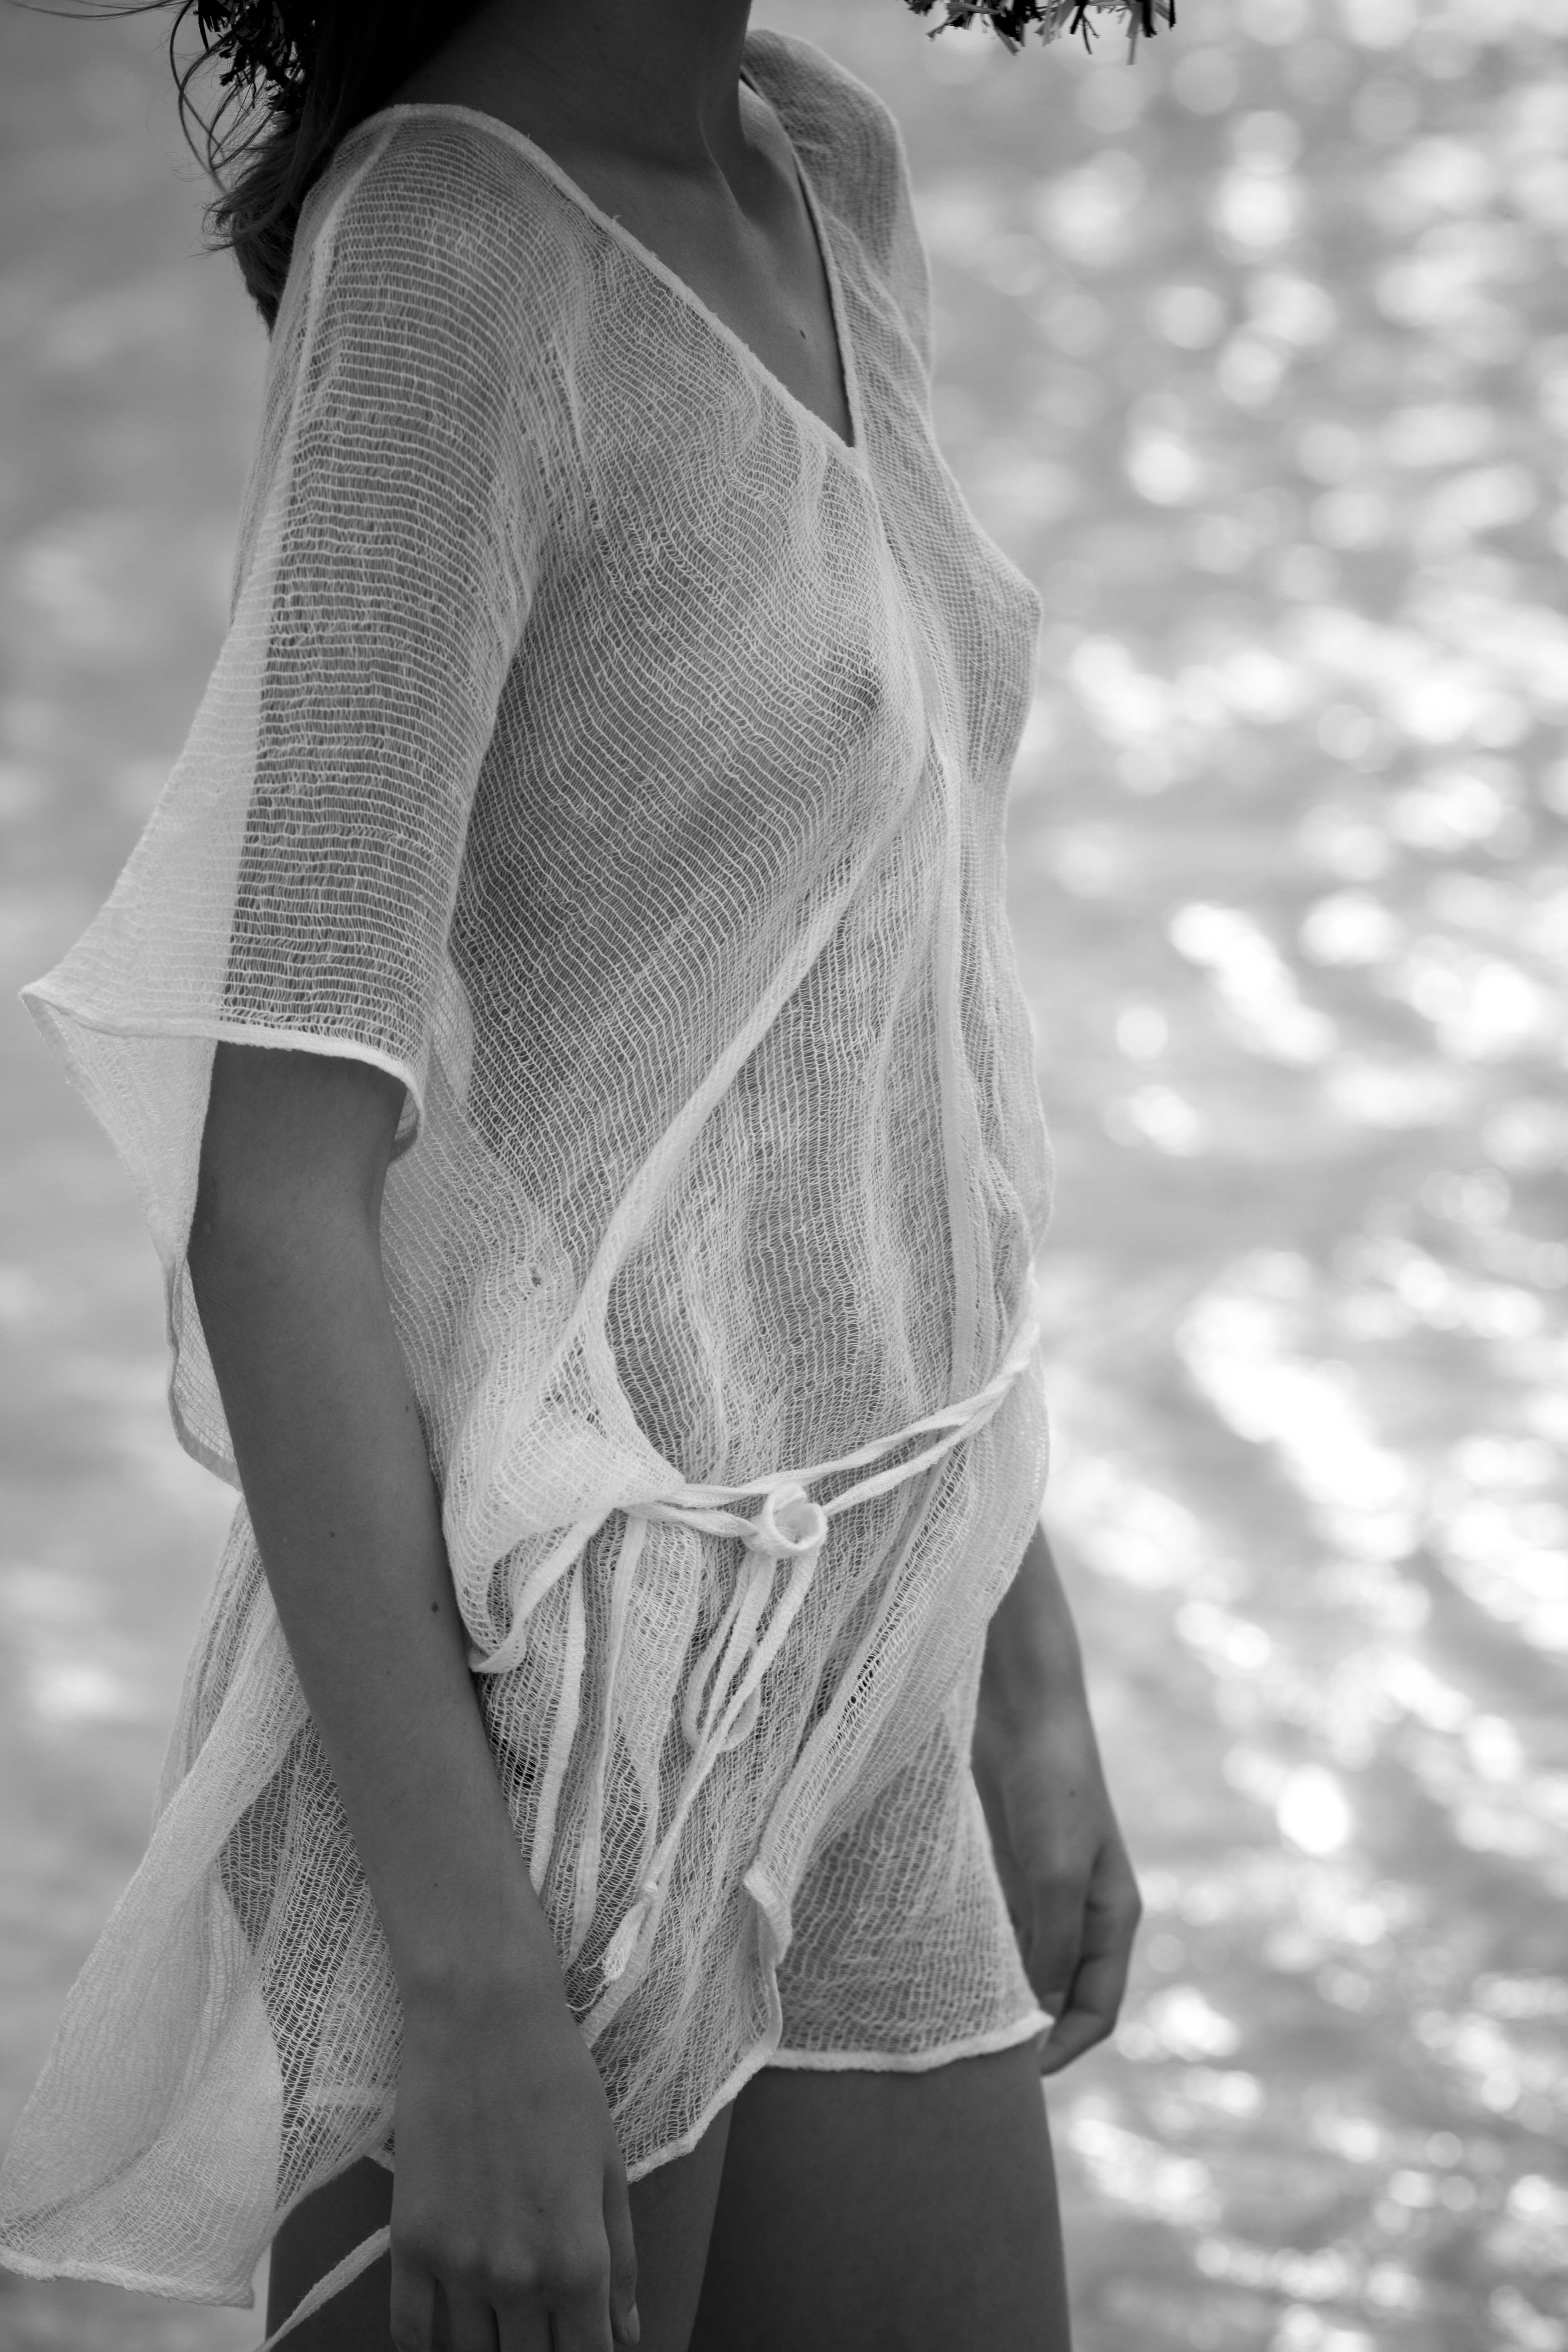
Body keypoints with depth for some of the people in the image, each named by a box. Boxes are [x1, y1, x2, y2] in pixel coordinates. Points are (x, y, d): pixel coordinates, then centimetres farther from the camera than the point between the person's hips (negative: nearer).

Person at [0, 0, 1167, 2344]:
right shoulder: (440, 261, -18)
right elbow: (269, 1186, -21)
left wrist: (1027, 1675, 17)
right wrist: (473, 1985, -22)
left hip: (836, 1698, 8)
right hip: (521, 1713, -8)